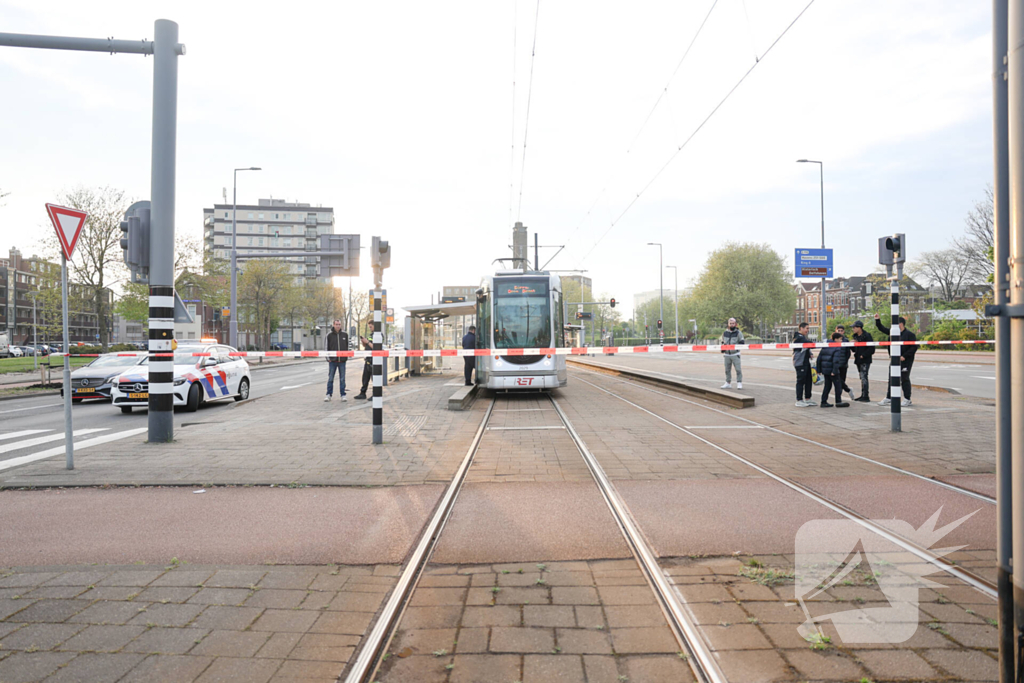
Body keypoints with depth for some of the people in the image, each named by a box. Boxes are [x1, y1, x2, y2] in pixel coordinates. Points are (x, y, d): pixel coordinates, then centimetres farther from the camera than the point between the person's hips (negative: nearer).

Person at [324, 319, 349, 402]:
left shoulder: (345, 334, 4)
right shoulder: (329, 335, 0)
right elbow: (327, 347, 3)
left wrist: (346, 357, 8)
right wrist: (328, 357, -3)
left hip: (342, 361, 1)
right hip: (332, 361, -1)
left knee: (342, 379, 5)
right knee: (330, 379, 3)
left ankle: (342, 395, 12)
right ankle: (328, 395, 11)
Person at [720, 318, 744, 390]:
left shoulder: (738, 333, 0)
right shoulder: (725, 333, 10)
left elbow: (742, 342, 2)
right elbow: (722, 342, 19)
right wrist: (722, 348, 3)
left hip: (735, 354, -4)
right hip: (727, 354, 4)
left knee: (738, 369, -8)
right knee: (727, 370, 8)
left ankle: (739, 383, -1)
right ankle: (728, 383, 18)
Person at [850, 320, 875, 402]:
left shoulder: (867, 336, -12)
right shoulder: (856, 337, 14)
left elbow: (871, 349, -15)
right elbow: (854, 349, 18)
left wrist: (863, 355, -17)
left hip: (865, 361, -9)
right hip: (858, 360, 9)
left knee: (864, 377, -11)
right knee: (862, 378, 13)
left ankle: (866, 397, -9)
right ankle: (863, 395, 19)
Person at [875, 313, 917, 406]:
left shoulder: (909, 334, -10)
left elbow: (914, 347, -13)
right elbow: (882, 329, 20)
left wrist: (904, 356, -18)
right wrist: (877, 320, 8)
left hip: (905, 361, -7)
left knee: (904, 379, -1)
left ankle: (907, 400, 8)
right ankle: (888, 398, 13)